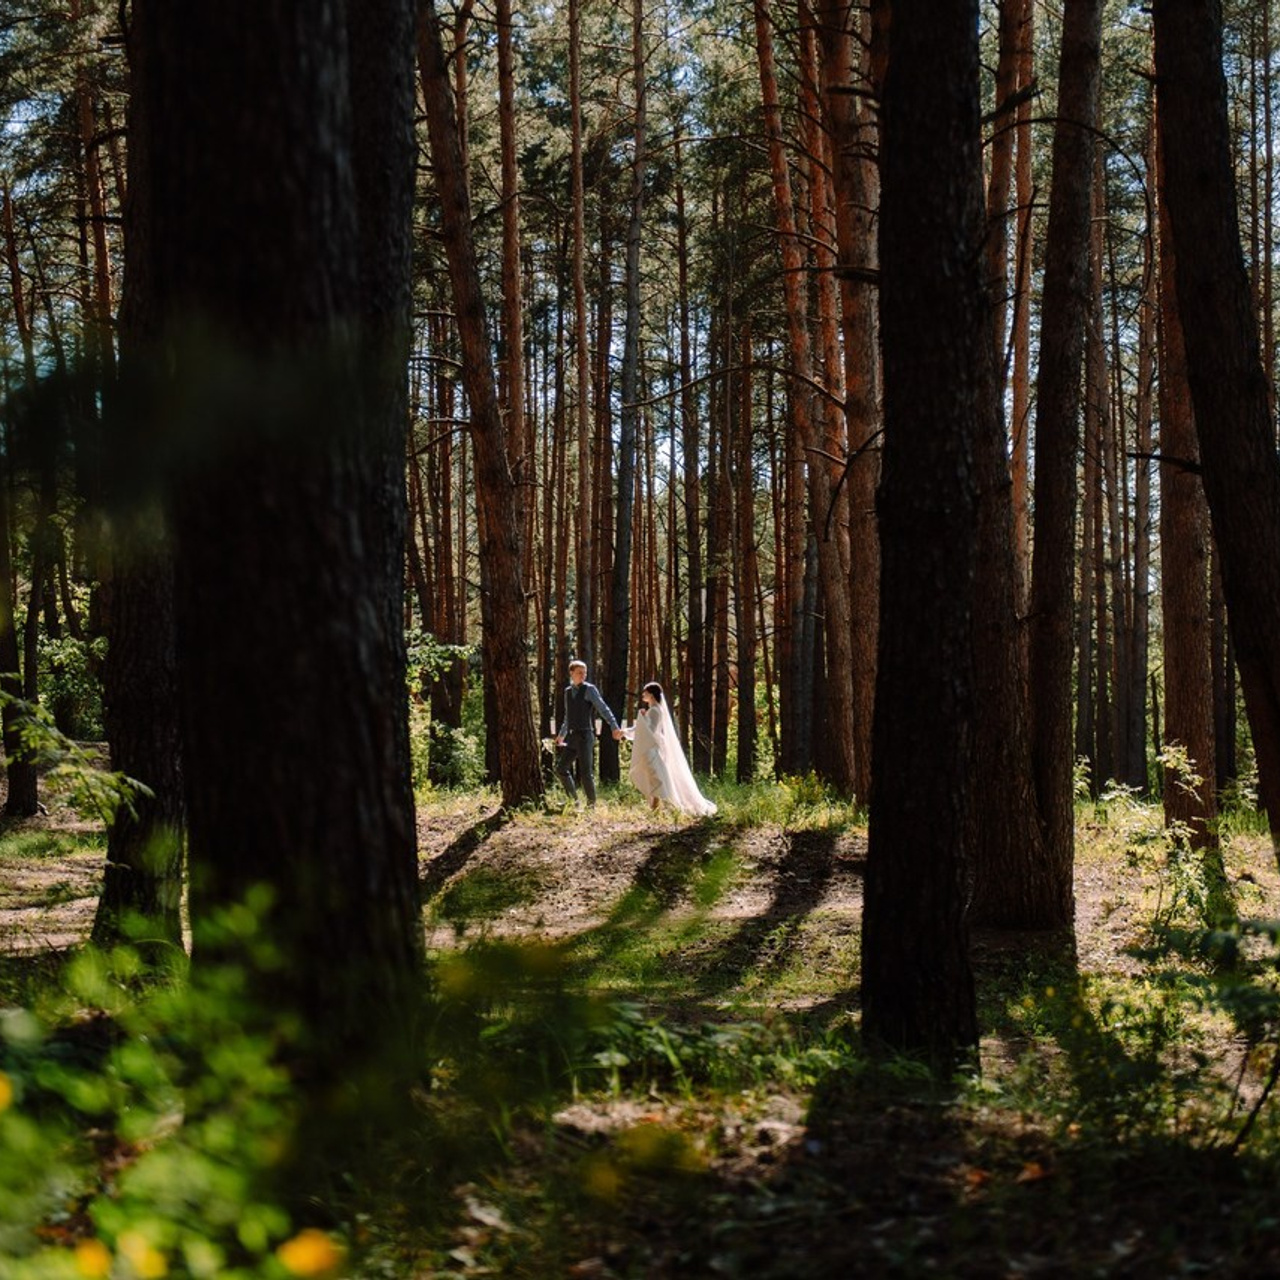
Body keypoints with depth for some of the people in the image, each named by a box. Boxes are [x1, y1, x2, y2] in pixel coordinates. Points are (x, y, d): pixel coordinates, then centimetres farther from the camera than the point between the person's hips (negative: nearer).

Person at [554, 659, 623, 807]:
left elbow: (603, 709, -12)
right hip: (572, 738, 7)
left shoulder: (589, 689, -5)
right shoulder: (568, 691, 15)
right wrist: (561, 734, 34)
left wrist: (615, 727, -24)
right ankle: (573, 800, 17)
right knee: (561, 768, 6)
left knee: (586, 773, -8)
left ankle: (592, 803, 3)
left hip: (585, 736, -7)